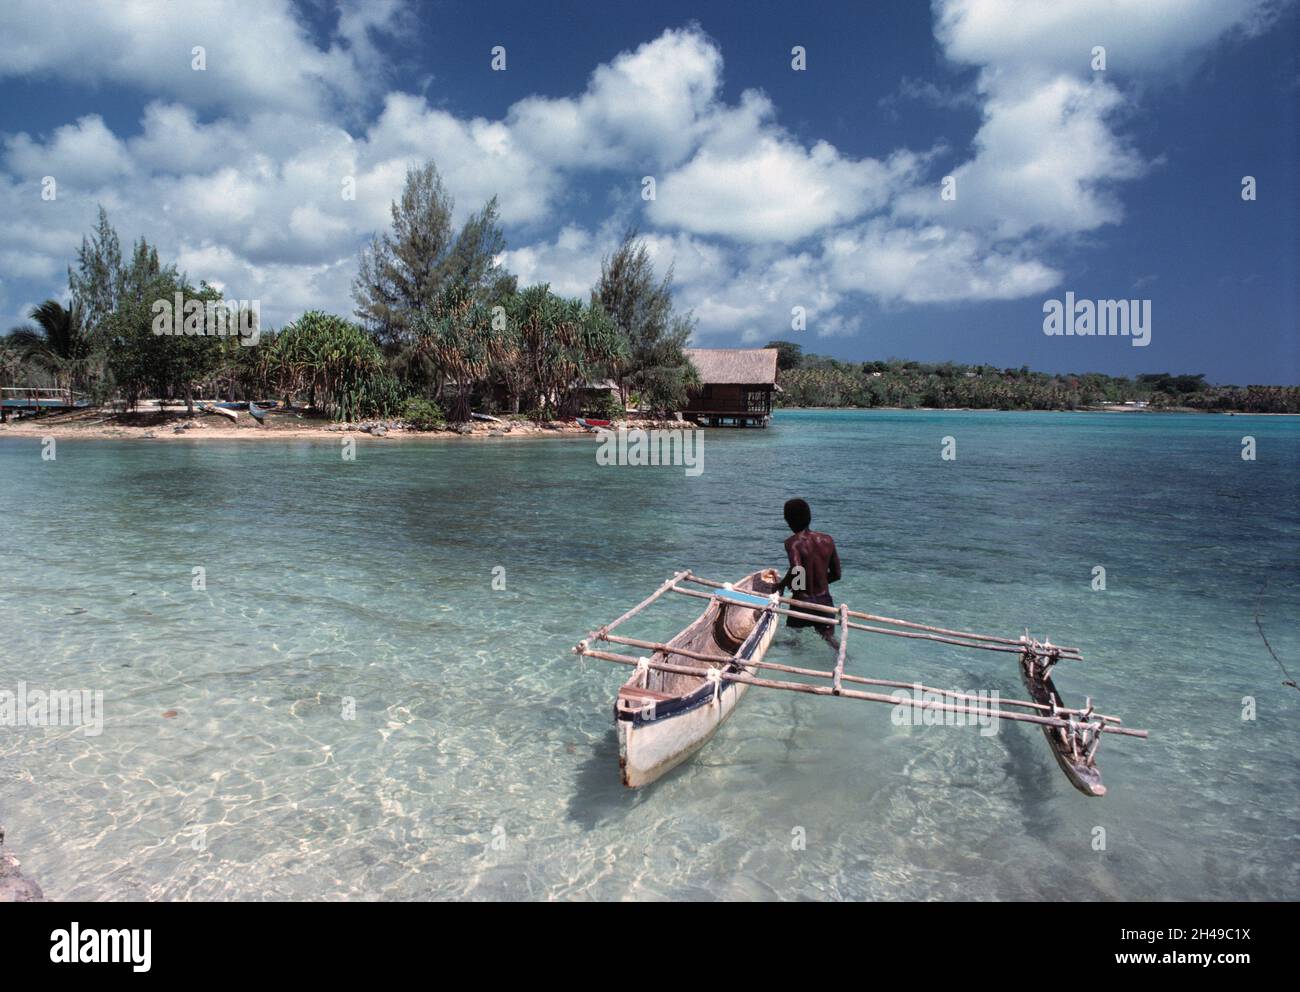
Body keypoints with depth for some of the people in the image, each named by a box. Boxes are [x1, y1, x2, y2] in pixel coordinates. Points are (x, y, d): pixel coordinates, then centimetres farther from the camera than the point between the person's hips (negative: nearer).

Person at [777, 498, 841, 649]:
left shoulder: (793, 542, -13)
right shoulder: (828, 540, 3)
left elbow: (797, 571, -29)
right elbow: (836, 574, 10)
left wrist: (782, 585, -11)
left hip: (802, 602, -4)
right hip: (825, 600, 4)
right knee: (829, 638, 14)